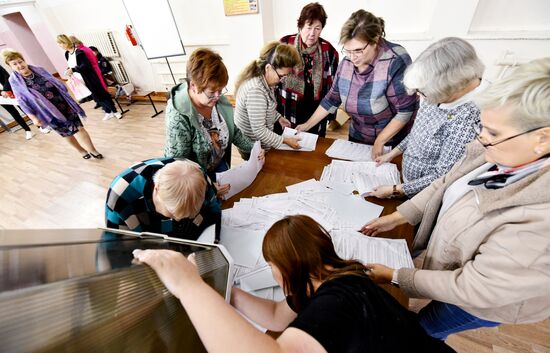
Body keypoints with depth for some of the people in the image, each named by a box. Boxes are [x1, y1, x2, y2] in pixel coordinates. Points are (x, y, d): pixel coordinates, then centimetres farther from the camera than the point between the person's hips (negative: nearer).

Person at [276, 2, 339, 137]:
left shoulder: (329, 51, -1)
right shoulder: (284, 45, -6)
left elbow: (332, 85, 6)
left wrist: (332, 113, 6)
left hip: (316, 113, 1)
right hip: (288, 112, -1)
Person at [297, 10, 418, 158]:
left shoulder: (395, 62, -23)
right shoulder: (346, 63, -7)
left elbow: (406, 110, -21)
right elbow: (332, 99, 1)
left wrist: (380, 141, -20)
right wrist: (308, 125, -1)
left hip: (393, 142, -4)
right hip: (357, 137, 5)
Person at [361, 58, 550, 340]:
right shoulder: (505, 152, -21)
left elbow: (472, 288, -30)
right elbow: (445, 185, -5)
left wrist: (395, 276, -22)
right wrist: (397, 217, -7)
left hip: (482, 296, -4)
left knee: (422, 333, 24)